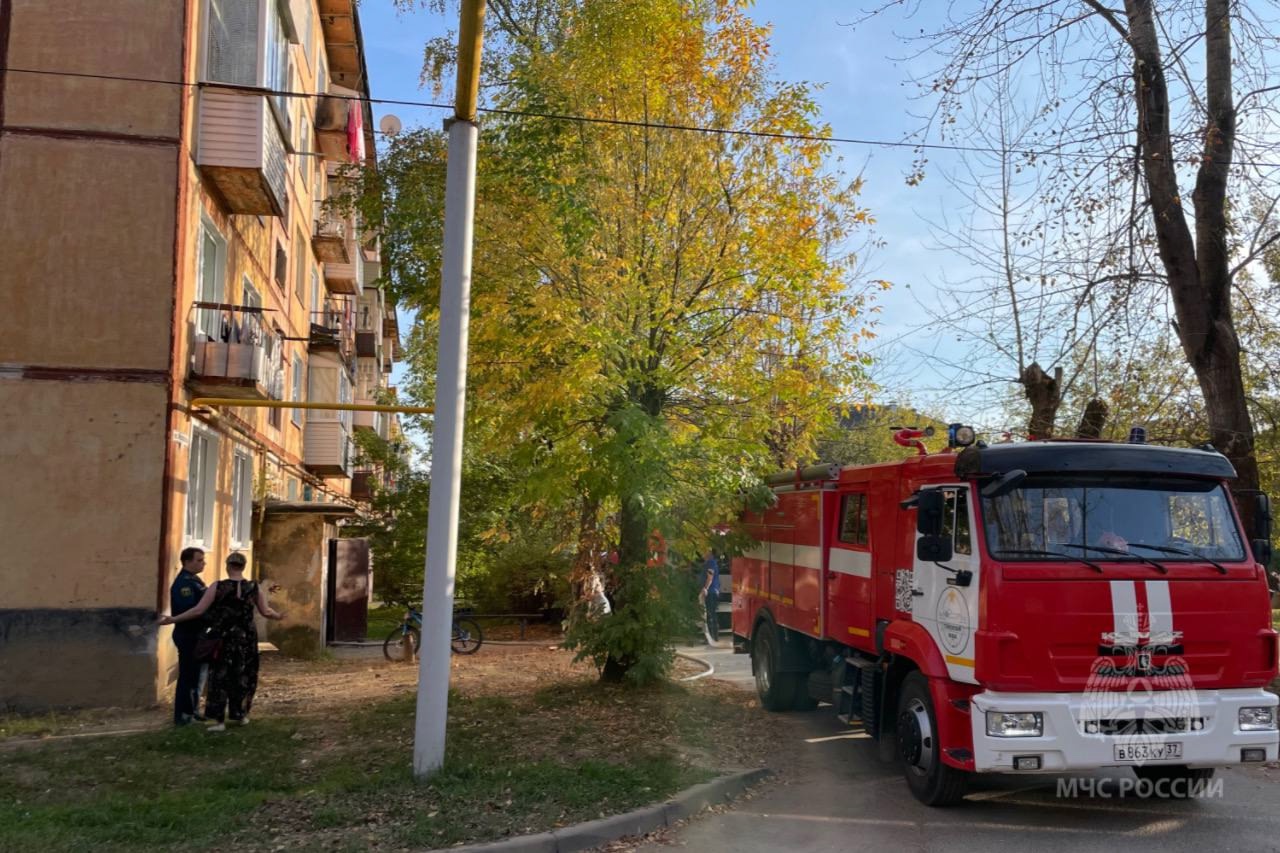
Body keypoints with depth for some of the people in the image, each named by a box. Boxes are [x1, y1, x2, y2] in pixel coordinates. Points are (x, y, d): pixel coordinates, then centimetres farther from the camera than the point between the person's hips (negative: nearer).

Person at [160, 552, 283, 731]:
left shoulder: (217, 587, -10)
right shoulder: (254, 588, -3)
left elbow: (198, 610, -12)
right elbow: (265, 611, 2)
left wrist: (173, 619, -5)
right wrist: (278, 616, 23)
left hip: (222, 639, -2)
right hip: (246, 638, 2)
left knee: (220, 677, 7)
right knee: (243, 677, 17)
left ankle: (219, 720, 5)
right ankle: (240, 715, 25)